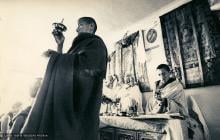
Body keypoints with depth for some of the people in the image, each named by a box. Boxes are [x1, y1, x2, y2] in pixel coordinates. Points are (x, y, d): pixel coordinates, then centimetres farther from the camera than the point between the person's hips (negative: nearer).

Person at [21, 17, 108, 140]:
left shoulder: (96, 43, 0)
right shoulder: (81, 46, 27)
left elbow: (85, 64, -21)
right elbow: (62, 66, 25)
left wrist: (56, 55, -9)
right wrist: (60, 45, 16)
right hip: (68, 100, 9)